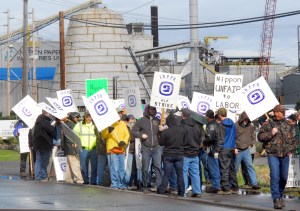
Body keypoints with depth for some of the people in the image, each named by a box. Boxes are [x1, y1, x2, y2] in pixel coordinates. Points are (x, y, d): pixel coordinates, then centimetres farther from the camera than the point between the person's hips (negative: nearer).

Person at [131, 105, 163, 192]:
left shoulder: (157, 121, 11)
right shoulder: (142, 121, 3)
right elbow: (133, 131, 4)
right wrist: (141, 135, -11)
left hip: (156, 148, 2)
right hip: (146, 148, -1)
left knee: (158, 166, -11)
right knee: (145, 169, 4)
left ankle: (159, 185, -13)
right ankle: (145, 186, 15)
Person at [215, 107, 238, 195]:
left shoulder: (222, 125, -10)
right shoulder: (232, 124, 12)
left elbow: (220, 139, -13)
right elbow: (235, 136, 17)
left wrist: (217, 151, -10)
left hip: (224, 149, -7)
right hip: (232, 149, 7)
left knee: (224, 169, -5)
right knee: (232, 168, 13)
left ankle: (226, 189, -8)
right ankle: (234, 188, 13)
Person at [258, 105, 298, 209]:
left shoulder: (289, 125, 11)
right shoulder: (268, 124, 2)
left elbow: (295, 139, 19)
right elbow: (260, 136, 1)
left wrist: (291, 149, 6)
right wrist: (270, 133, -13)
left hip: (285, 155, 4)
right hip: (273, 154, -4)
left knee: (284, 177, 10)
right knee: (275, 177, -13)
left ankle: (280, 197, 28)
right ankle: (276, 200, -13)